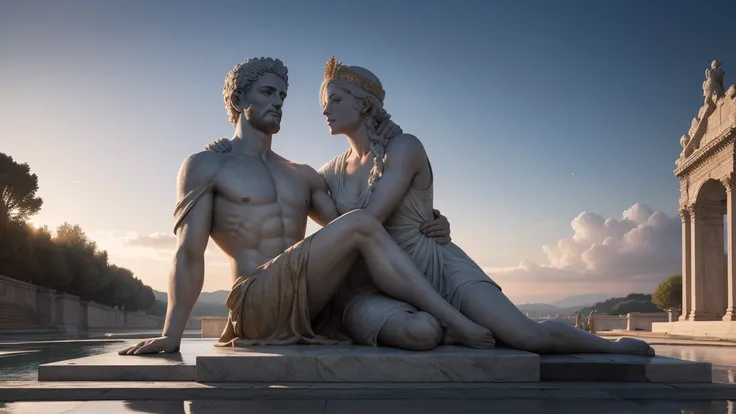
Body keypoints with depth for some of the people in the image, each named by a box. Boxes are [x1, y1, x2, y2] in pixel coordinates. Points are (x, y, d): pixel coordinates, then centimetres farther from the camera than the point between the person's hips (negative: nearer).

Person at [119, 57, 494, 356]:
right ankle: (456, 324, -26)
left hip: (311, 307, 6)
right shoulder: (205, 167, 10)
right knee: (361, 226, -25)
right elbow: (189, 254, 1)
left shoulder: (303, 177, 26)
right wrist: (171, 336, -9)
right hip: (256, 305, -6)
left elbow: (342, 229, 23)